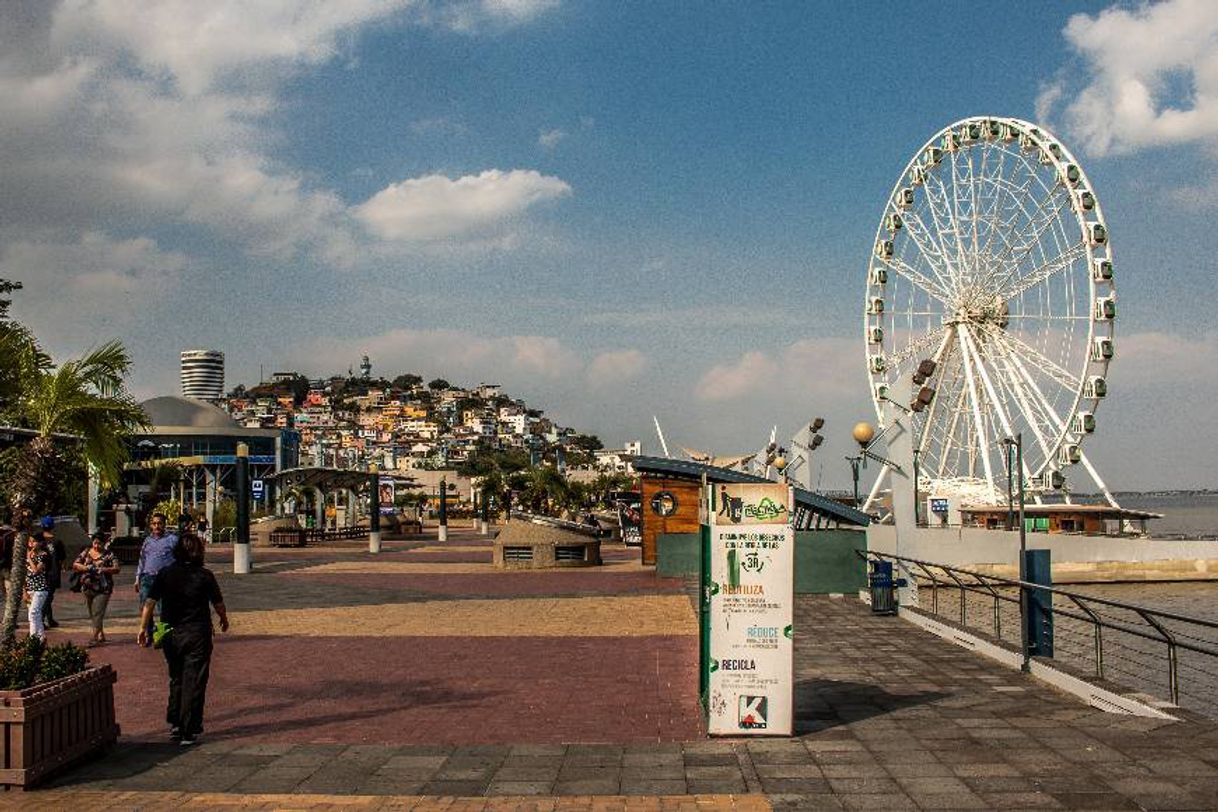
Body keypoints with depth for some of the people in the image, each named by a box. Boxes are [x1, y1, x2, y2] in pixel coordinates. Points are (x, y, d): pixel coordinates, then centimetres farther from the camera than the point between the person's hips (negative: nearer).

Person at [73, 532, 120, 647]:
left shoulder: (108, 555, -2)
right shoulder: (86, 552, 9)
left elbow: (116, 569, -8)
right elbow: (75, 565, 6)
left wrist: (103, 570, -23)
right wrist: (86, 568, -12)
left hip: (102, 589, -5)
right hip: (88, 588, 5)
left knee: (97, 613, -12)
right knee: (92, 614, 12)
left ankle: (94, 638, -14)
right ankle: (101, 635, 24)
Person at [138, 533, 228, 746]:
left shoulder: (165, 574, 0)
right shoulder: (204, 575, -7)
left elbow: (149, 603, -4)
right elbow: (218, 604, 2)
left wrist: (143, 628, 2)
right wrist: (224, 620, 21)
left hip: (170, 635, 3)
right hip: (197, 634, -3)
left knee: (176, 679, 20)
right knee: (193, 682, 1)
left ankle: (174, 724, 19)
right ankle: (188, 732, 1)